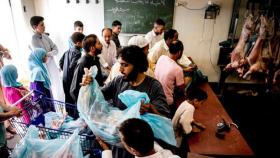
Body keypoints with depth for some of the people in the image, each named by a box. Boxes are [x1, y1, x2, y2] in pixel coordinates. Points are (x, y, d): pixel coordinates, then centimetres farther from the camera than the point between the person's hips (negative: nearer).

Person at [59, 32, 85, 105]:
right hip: (72, 80, -9)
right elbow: (72, 67, -26)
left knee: (68, 99, 18)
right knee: (73, 100, 1)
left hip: (65, 79, 9)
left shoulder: (68, 50, 9)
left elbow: (61, 62, 15)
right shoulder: (77, 53, -17)